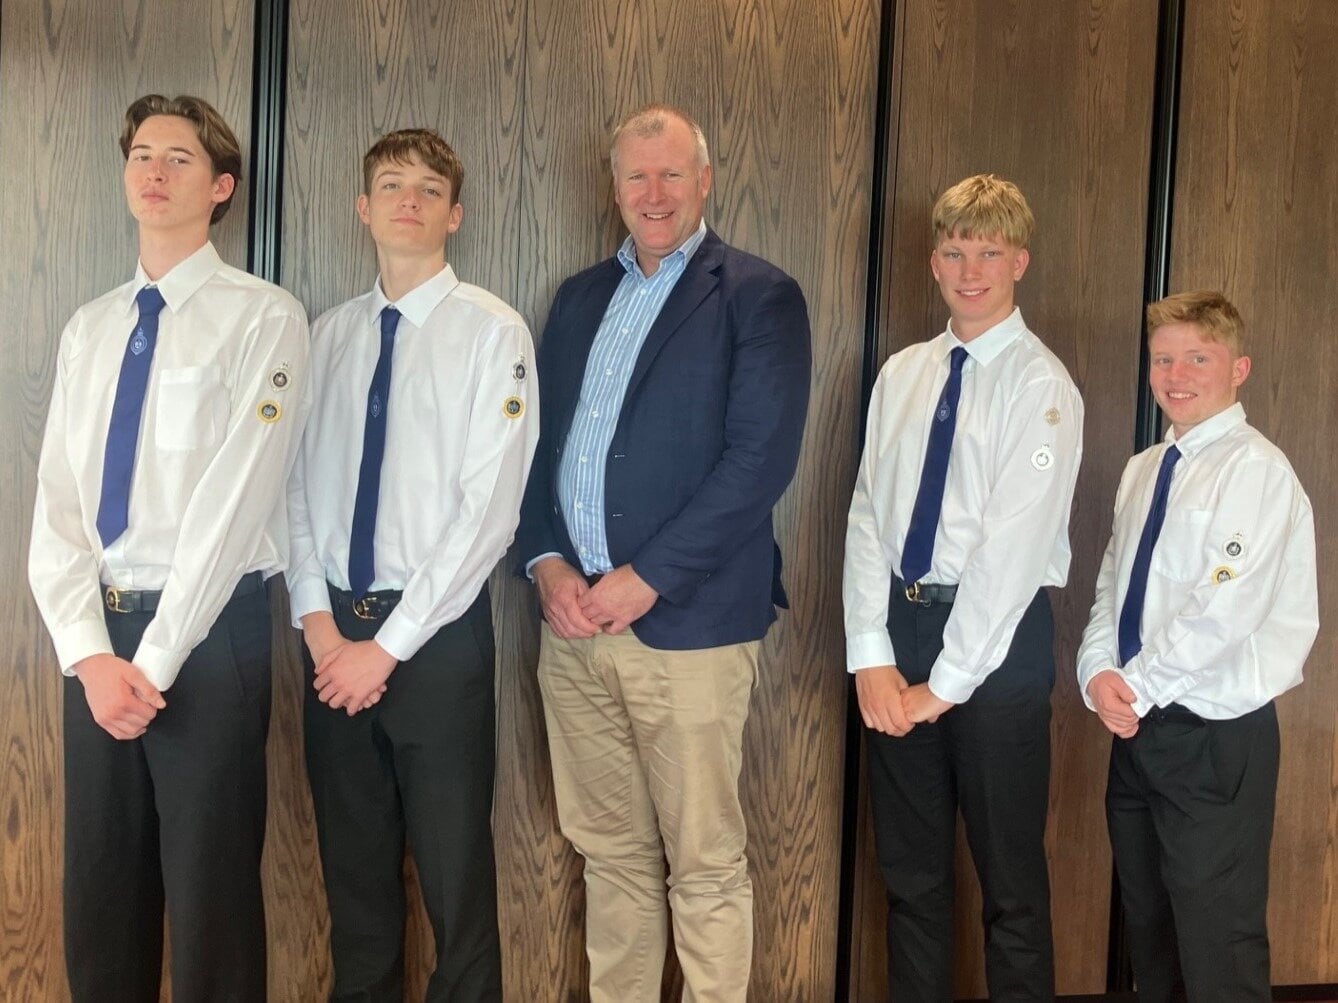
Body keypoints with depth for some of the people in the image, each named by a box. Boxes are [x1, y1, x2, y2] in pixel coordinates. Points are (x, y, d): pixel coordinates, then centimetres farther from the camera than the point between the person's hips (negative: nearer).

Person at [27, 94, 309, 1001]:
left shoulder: (264, 318, -7)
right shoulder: (89, 329, 12)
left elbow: (234, 499, -13)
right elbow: (57, 503, 6)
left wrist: (157, 656, -13)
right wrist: (89, 652, -7)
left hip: (211, 635, -5)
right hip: (100, 629, 6)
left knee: (210, 891, 4)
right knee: (99, 891, 14)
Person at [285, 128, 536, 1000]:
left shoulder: (493, 331, -7)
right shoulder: (329, 335, 9)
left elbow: (490, 505, -13)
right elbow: (299, 485, 8)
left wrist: (391, 643, -13)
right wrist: (318, 619, -5)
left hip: (439, 633, -4)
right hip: (336, 629, 5)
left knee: (454, 865, 6)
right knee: (353, 860, 16)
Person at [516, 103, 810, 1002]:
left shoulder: (759, 297, -3)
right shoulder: (581, 297, 15)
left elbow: (761, 459, -12)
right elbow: (542, 440, 15)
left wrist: (644, 580, -14)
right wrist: (546, 562, -1)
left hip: (687, 622, -5)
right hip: (573, 619, 5)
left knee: (706, 863, 4)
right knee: (609, 851, 14)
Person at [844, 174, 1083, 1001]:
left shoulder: (1043, 385, -9)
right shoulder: (902, 374, 8)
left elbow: (1014, 545, -15)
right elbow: (867, 517, 4)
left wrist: (947, 682, -15)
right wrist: (872, 657, -6)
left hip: (996, 636, -5)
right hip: (901, 624, 5)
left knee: (1011, 878, 8)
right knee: (910, 870, 15)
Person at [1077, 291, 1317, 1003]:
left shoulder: (1257, 470, -13)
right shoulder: (1141, 471, 12)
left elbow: (1223, 612, -21)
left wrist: (1137, 688, -12)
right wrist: (1099, 676, -6)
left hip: (1216, 738, -7)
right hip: (1138, 729, 8)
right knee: (1146, 927, 18)